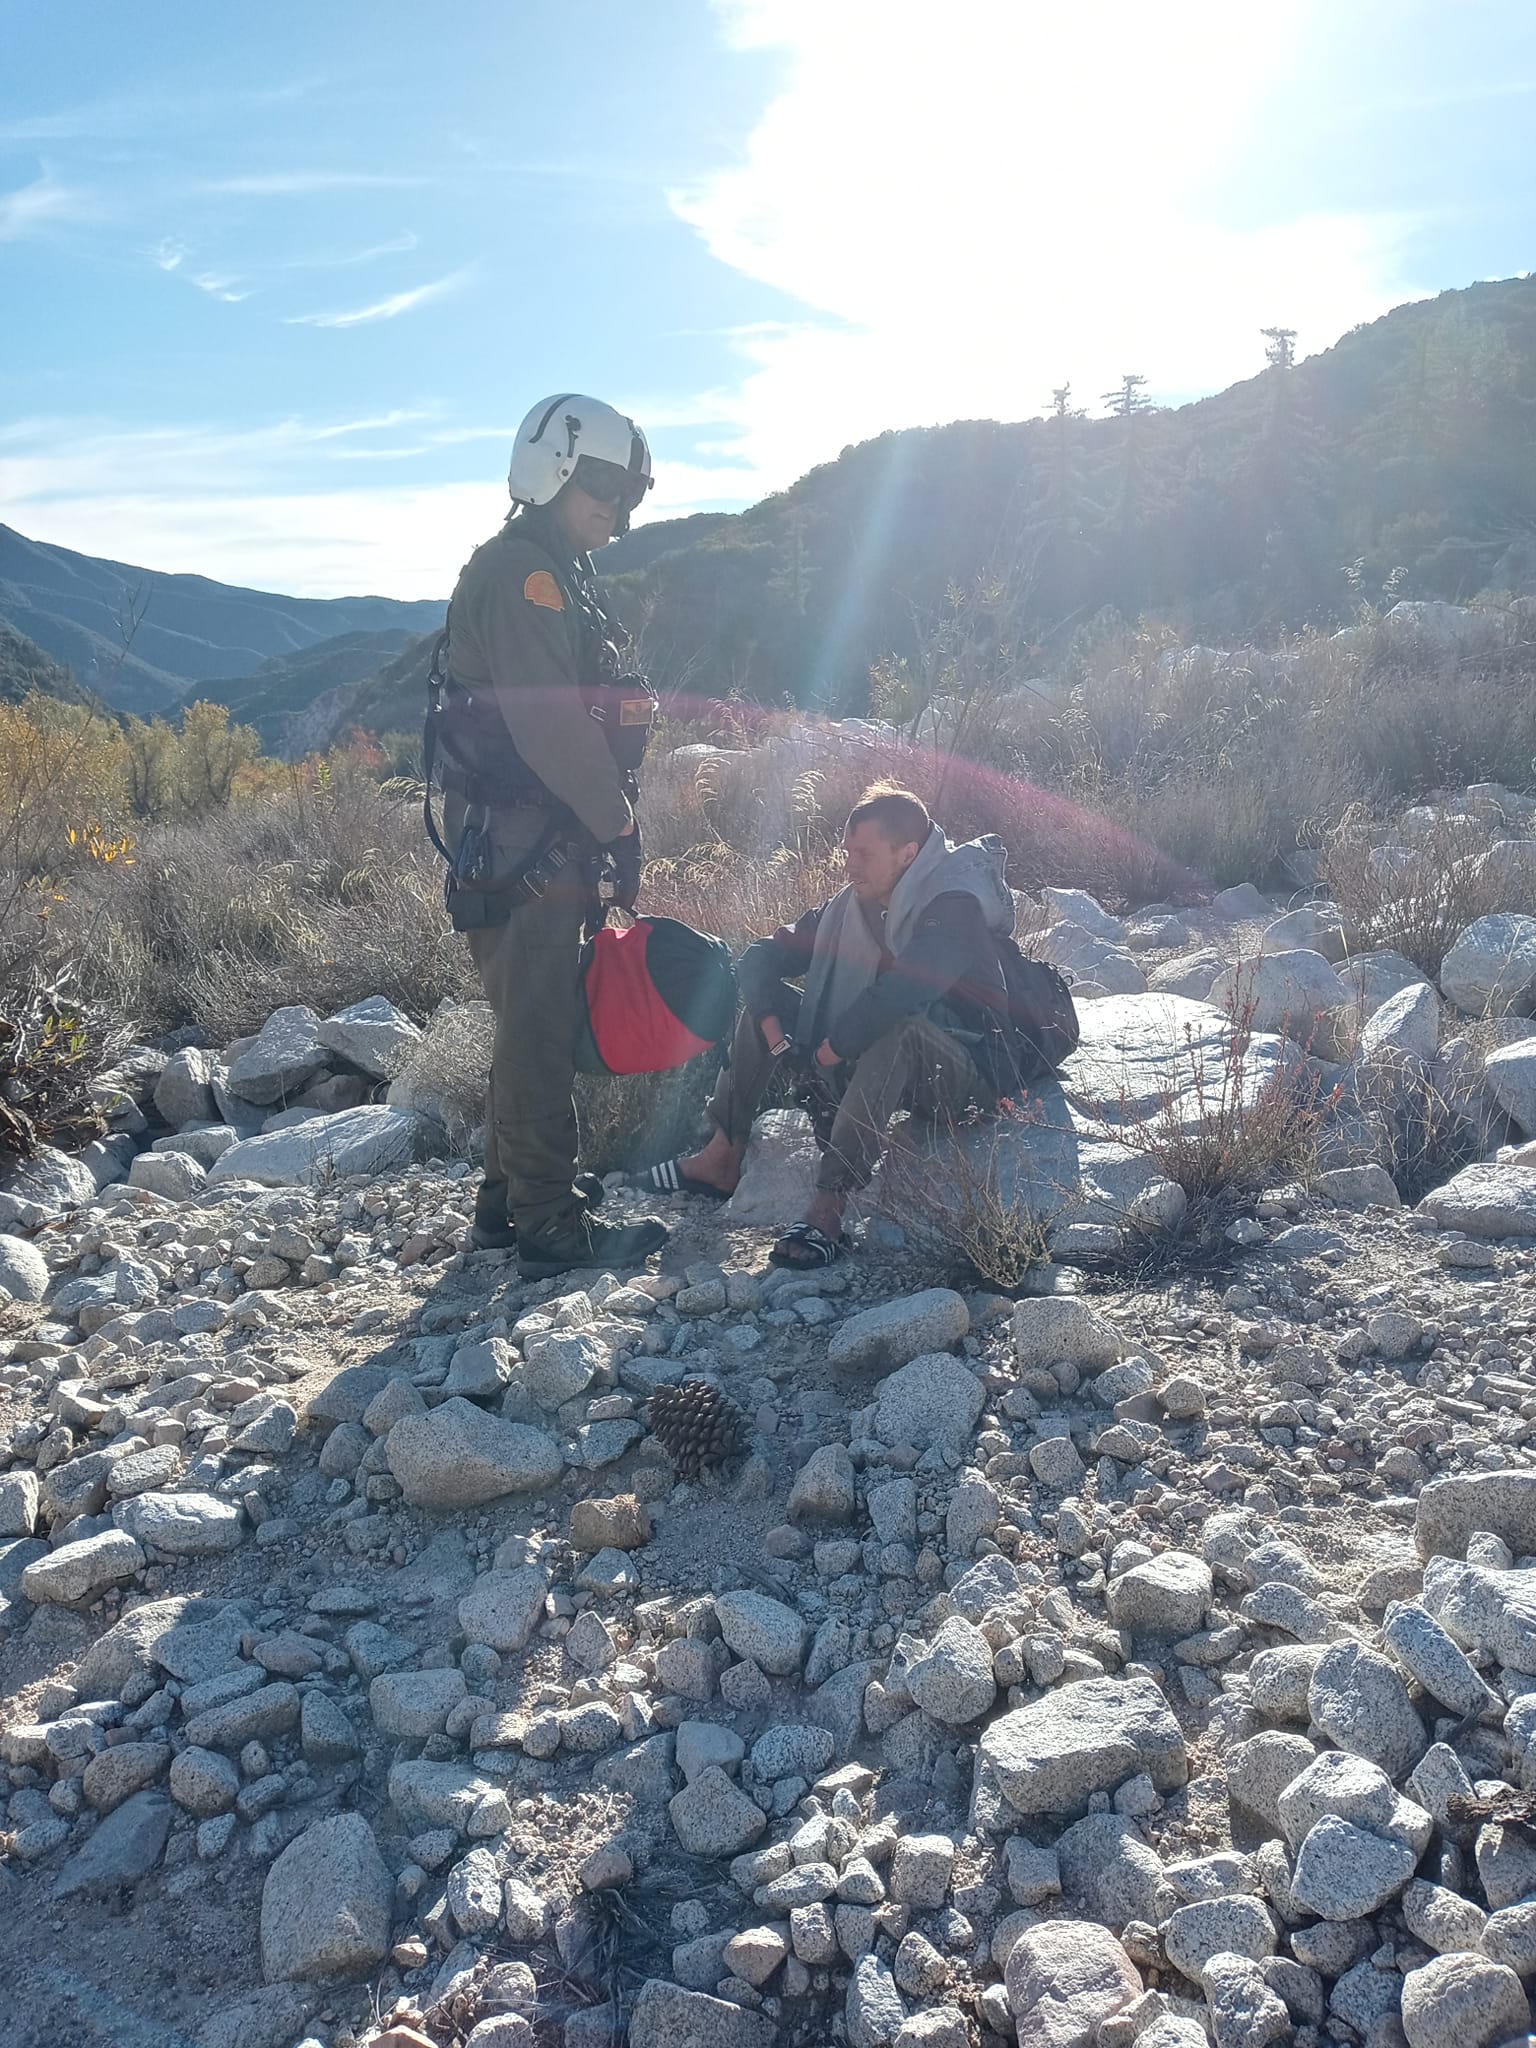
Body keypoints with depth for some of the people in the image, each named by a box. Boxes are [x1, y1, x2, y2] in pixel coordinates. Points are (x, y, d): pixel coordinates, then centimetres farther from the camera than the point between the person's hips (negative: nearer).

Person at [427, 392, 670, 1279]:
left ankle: (511, 1196, 28)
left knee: (538, 1021, 16)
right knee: (540, 1030, -6)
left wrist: (609, 823, 13)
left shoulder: (560, 575, 21)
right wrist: (619, 825, -12)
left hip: (546, 844, 10)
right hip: (521, 847, -10)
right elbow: (549, 725, -21)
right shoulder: (519, 573, -12)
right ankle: (551, 1225, 1)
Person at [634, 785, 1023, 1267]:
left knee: (901, 1029, -40)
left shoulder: (956, 907, -22)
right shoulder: (850, 906, 1)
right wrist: (769, 1016, -16)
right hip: (876, 1065, 8)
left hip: (966, 1073, -8)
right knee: (767, 995, 1)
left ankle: (828, 1206, -41)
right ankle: (722, 1158, -6)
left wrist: (836, 1046, -27)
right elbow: (762, 956, 3)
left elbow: (904, 991, -39)